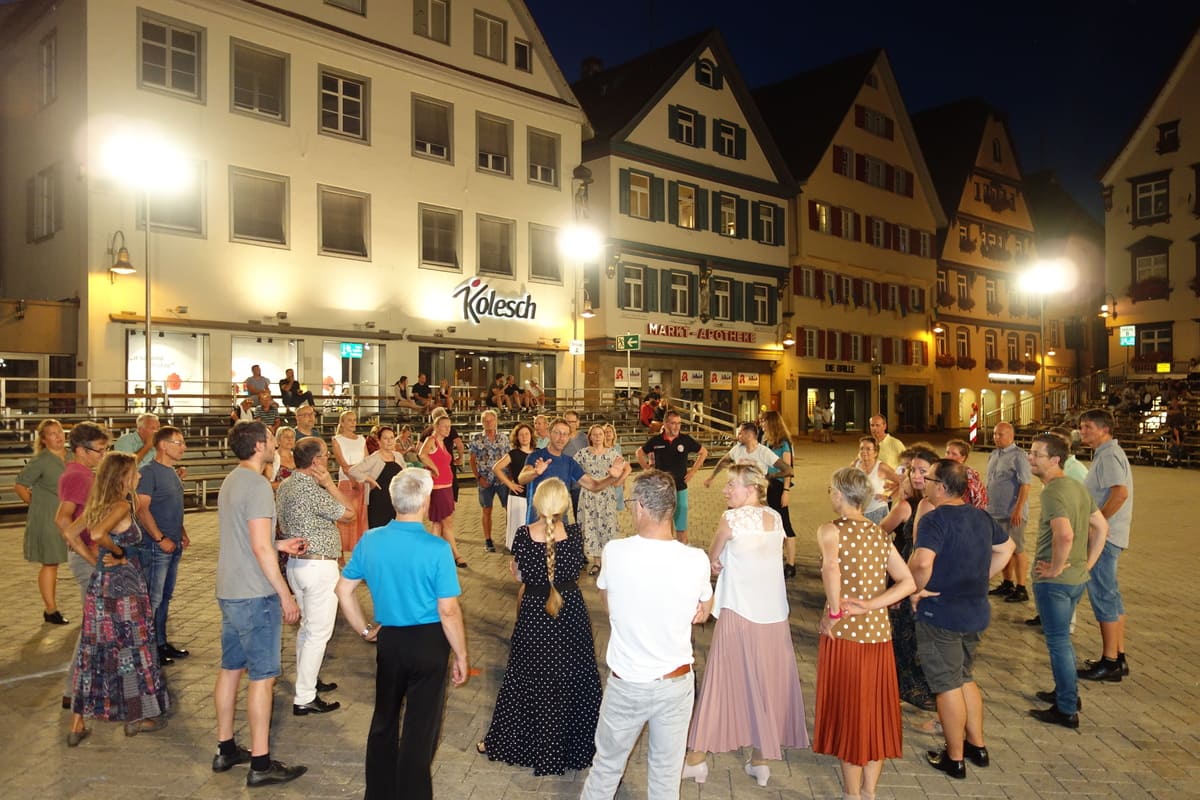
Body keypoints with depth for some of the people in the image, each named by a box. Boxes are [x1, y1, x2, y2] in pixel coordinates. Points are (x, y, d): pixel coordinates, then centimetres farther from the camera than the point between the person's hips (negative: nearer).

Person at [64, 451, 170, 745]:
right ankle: (136, 718, 21)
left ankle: (77, 725, 20)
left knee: (93, 651, 14)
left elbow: (69, 533, 11)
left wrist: (97, 558, 13)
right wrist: (119, 553, -16)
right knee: (132, 650, 7)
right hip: (124, 585, -8)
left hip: (99, 585, 8)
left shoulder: (97, 504, 7)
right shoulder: (122, 506, -18)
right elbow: (98, 534, -33)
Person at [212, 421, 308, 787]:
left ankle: (225, 749, 28)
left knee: (231, 668, 16)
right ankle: (261, 763, 7)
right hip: (255, 595, -9)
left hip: (228, 592, 9)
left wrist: (281, 545, 17)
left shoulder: (231, 481, 10)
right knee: (262, 676, -1)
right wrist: (286, 595, -17)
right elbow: (260, 548, -22)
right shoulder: (257, 485, -19)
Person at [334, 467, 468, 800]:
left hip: (388, 639, 5)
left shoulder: (369, 542, -6)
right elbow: (448, 612, -18)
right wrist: (461, 655, -6)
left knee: (384, 720, 25)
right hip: (428, 642, -5)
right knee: (420, 728, 10)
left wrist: (365, 630, 16)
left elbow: (343, 590, 4)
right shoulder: (437, 549, -20)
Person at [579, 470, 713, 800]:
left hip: (626, 685, -1)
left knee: (606, 767, 20)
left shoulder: (614, 552, -19)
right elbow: (702, 614, 2)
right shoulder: (696, 560, -18)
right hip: (676, 683, 1)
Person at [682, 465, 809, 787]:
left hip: (739, 612, -5)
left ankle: (696, 759, 16)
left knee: (723, 682, 4)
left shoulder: (733, 518, -12)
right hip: (775, 613, 5)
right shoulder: (776, 518, 5)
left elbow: (712, 559, -1)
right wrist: (732, 565, 3)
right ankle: (760, 760, 24)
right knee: (768, 682, 14)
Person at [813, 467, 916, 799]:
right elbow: (907, 583, 0)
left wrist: (833, 613, -20)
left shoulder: (831, 529, -11)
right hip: (879, 633, 5)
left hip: (844, 634, -5)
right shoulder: (880, 533, 6)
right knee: (875, 710, 17)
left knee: (848, 711, 9)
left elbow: (831, 566, -31)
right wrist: (868, 605, -5)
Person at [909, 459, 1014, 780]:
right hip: (977, 612, 8)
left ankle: (954, 758, 20)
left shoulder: (935, 519, -21)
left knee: (948, 685, 7)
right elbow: (1006, 547, 20)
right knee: (965, 678, 24)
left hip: (941, 615, -7)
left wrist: (917, 589, -17)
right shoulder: (982, 517, 4)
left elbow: (922, 562, -35)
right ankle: (977, 745, 34)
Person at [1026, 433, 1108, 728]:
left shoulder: (1052, 491, -21)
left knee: (1058, 642, 3)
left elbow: (1065, 535, -35)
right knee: (1062, 638, 24)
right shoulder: (1077, 486, 8)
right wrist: (1088, 563, 12)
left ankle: (1066, 710, 13)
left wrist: (1055, 568, -21)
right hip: (1078, 577, 9)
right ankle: (1068, 692, 37)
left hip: (1054, 581, -9)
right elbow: (1102, 527, 14)